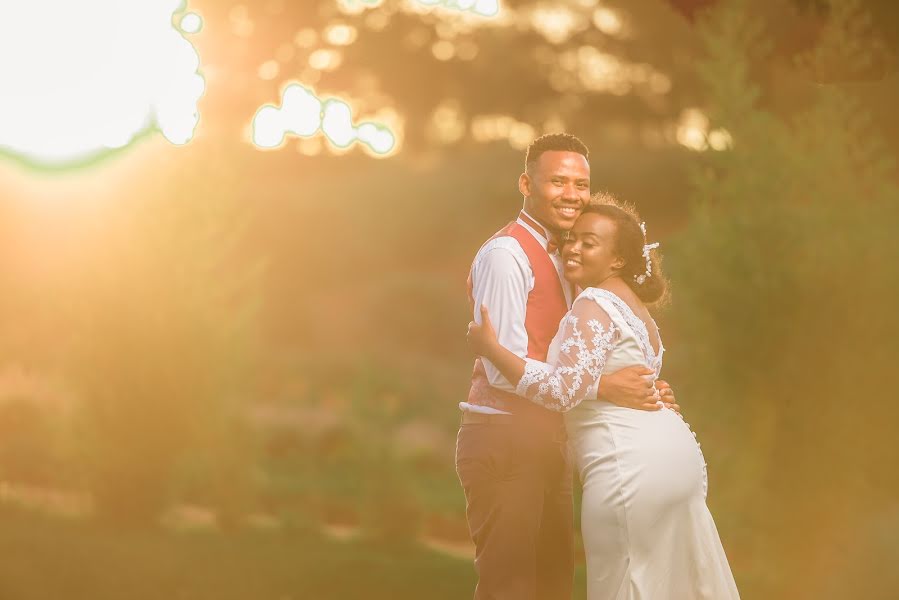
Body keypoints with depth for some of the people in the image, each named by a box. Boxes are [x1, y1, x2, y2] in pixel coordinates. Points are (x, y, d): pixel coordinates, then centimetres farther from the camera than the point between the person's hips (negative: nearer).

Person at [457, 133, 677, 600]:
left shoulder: (562, 259, 15)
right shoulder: (505, 255, -14)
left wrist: (642, 393, 0)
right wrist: (603, 387, -26)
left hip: (546, 441, 9)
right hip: (504, 442, -9)